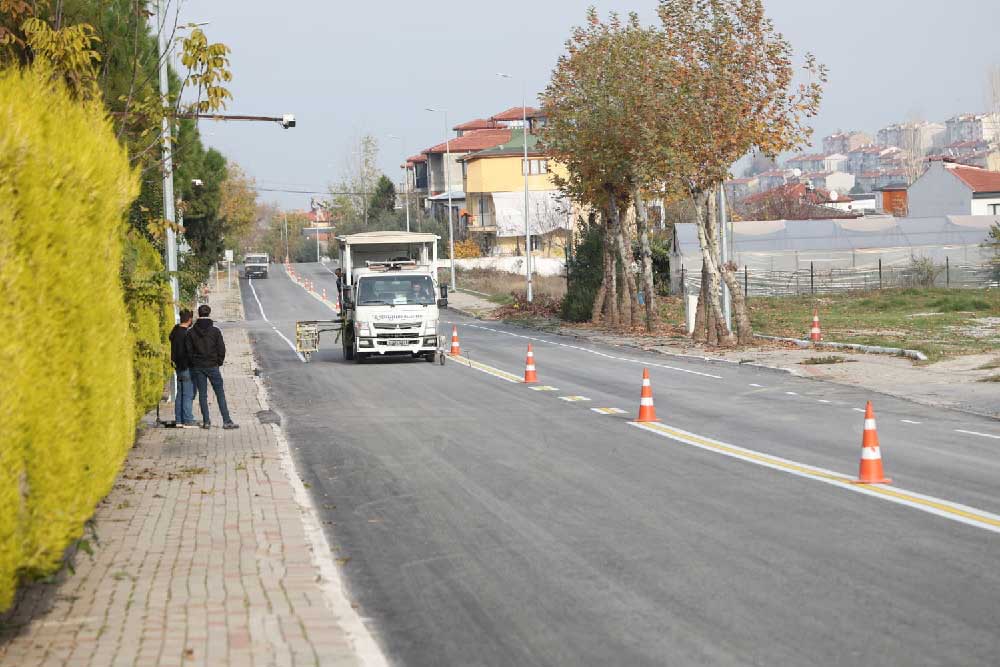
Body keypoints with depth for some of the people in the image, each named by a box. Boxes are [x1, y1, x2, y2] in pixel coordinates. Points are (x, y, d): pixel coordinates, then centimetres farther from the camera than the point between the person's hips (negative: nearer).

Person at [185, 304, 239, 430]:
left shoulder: (191, 332, -2)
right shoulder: (215, 331, -6)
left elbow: (188, 350, -1)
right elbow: (221, 348, -4)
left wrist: (193, 363, 11)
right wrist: (219, 362, 9)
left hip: (197, 367, 2)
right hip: (212, 366, -1)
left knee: (202, 395, 7)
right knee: (220, 394, 3)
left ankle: (206, 421, 5)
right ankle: (227, 421, -1)